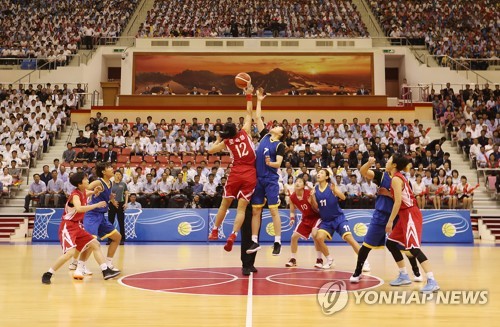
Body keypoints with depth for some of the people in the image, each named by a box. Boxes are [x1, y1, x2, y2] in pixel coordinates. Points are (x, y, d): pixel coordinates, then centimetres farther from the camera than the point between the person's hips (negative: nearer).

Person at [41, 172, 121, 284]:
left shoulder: (83, 192, 6)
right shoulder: (75, 195, -18)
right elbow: (79, 209, -39)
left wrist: (93, 192, 17)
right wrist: (97, 205, -33)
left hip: (77, 226, 9)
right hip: (67, 227, -9)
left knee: (95, 244, 7)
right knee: (70, 252, -24)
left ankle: (106, 271, 8)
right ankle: (47, 275, -13)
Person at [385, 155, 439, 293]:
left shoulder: (396, 178, -12)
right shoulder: (400, 177, 16)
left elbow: (398, 202, -20)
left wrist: (390, 221, -18)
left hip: (410, 214, -10)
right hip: (406, 215, 10)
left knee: (413, 248, -15)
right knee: (391, 243, 14)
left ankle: (432, 281, -21)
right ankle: (404, 276, 19)